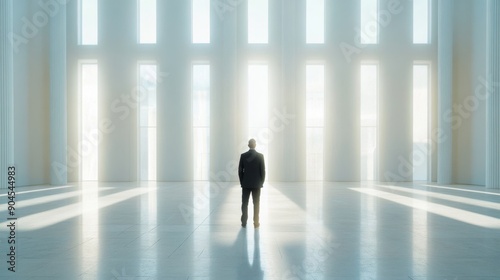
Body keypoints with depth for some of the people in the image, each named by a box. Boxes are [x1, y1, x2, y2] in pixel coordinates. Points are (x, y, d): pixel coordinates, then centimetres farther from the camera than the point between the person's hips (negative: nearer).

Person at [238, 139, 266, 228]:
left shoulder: (243, 155, -4)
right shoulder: (260, 156, -7)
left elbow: (240, 170, -1)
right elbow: (263, 170, -6)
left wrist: (242, 182, 9)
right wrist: (261, 182, 5)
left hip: (246, 184, 1)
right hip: (256, 184, -1)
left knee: (244, 204, 7)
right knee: (256, 204, 5)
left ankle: (244, 222, 8)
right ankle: (256, 223, 6)